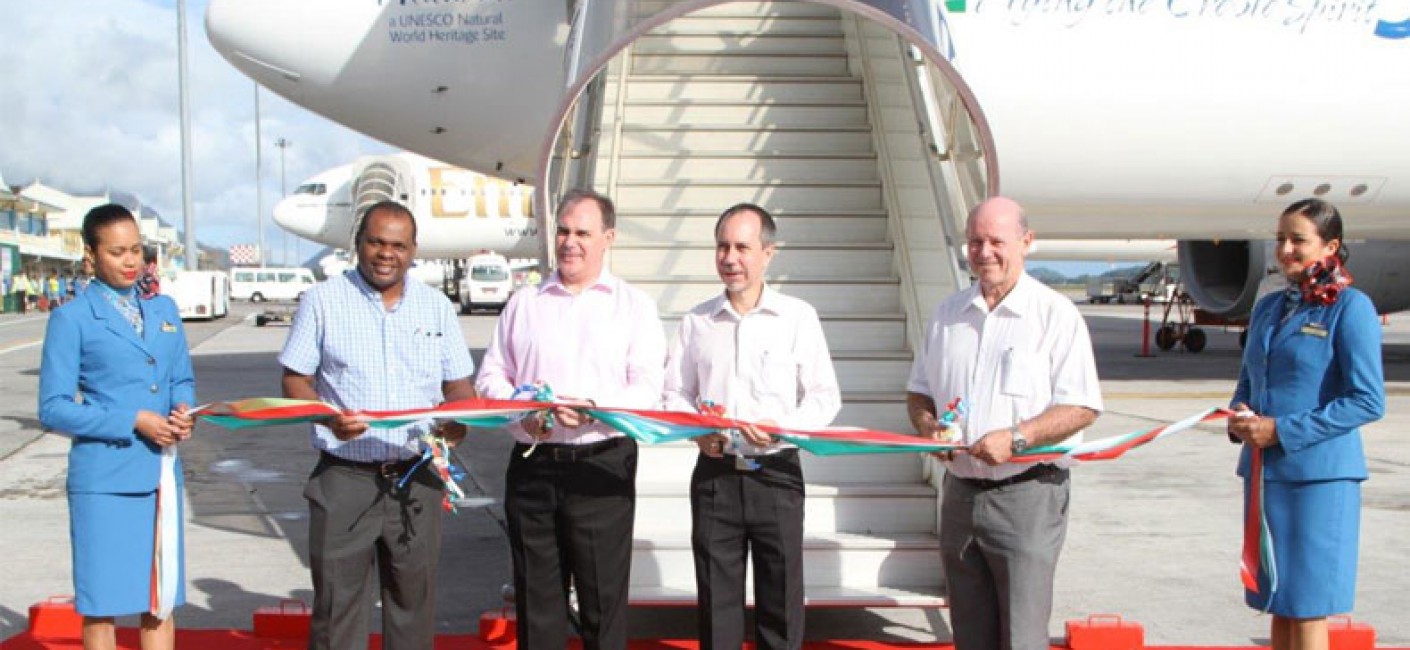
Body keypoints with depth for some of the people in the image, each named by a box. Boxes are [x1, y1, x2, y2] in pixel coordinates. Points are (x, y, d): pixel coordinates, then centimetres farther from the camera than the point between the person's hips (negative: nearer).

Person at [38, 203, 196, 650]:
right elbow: (53, 408, -9)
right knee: (101, 602, 3)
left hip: (161, 472, 5)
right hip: (104, 478, -5)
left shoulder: (164, 310, 12)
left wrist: (183, 410, -5)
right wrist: (134, 422, -15)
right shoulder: (72, 319, -4)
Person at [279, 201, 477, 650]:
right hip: (344, 478, -2)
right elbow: (294, 380, 0)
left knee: (413, 601, 10)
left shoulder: (436, 306, 9)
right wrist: (328, 418, -19)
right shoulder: (322, 301, 2)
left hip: (416, 478, 3)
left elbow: (459, 384, 13)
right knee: (337, 600, 0)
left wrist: (458, 419, -10)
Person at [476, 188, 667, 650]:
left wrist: (593, 408, -21)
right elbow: (490, 375, 13)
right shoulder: (524, 303, 16)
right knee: (536, 597, 9)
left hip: (602, 467, -3)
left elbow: (648, 389, -5)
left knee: (603, 599, 1)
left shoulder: (634, 306, 6)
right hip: (531, 466, 3)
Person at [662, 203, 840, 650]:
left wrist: (783, 426, -16)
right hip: (715, 474, 2)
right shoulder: (697, 321, 9)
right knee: (717, 600, 6)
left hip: (777, 474, -2)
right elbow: (675, 393, 12)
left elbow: (826, 396, 0)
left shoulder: (798, 317, 1)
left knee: (781, 598, 3)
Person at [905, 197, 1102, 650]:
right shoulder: (948, 314, 12)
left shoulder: (1054, 314, -5)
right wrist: (927, 427, -3)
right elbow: (919, 392, 19)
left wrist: (1015, 438, -21)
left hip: (1026, 495, -5)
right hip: (960, 491, 6)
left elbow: (1082, 407, -10)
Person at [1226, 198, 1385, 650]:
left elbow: (1368, 401, -13)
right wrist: (1239, 417, -1)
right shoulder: (1268, 308, 14)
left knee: (1306, 611, -2)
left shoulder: (1350, 307, -7)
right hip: (1263, 471, 7)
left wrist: (1282, 431, -15)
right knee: (1278, 607, 12)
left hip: (1319, 475, -7)